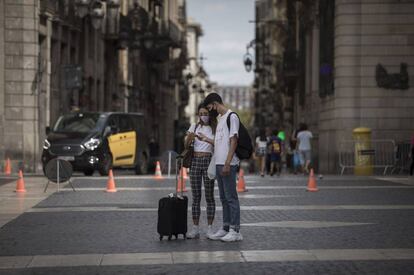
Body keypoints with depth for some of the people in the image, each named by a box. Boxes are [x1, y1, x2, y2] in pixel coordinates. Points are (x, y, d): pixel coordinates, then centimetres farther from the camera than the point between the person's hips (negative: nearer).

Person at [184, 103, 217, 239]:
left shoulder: (215, 128, 2)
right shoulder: (194, 127, 12)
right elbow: (186, 145, 3)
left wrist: (206, 139, -29)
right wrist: (189, 138, -19)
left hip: (208, 161, -3)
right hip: (195, 160, 3)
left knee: (209, 196, -2)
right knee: (195, 197, 2)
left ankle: (209, 228, 1)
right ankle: (195, 229, 3)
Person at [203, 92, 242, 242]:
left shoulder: (232, 117, -9)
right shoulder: (220, 119, 19)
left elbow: (233, 141, -16)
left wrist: (227, 164, -20)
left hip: (228, 165, -9)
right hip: (218, 164, 9)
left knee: (231, 197, -7)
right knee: (224, 198, 11)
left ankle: (235, 231, -5)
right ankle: (225, 228, 16)